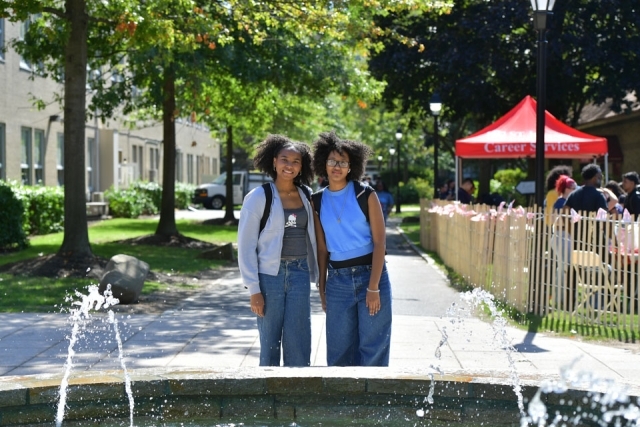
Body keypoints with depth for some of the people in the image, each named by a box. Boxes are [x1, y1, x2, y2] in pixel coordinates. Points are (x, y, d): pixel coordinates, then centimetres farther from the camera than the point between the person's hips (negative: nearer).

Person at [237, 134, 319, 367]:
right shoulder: (258, 197, -4)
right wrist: (254, 290, -8)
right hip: (270, 275, -3)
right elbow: (246, 246, -4)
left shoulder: (306, 196, 8)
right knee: (269, 344, 3)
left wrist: (314, 274, 9)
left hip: (300, 274, 3)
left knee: (298, 345, 1)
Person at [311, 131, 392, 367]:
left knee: (373, 347, -1)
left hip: (371, 274, -3)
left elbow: (379, 242, -7)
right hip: (337, 280, 3)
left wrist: (373, 287, -13)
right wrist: (321, 286, 7)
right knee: (339, 349, 7)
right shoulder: (318, 201, 6)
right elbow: (322, 248, 10)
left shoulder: (365, 195, -4)